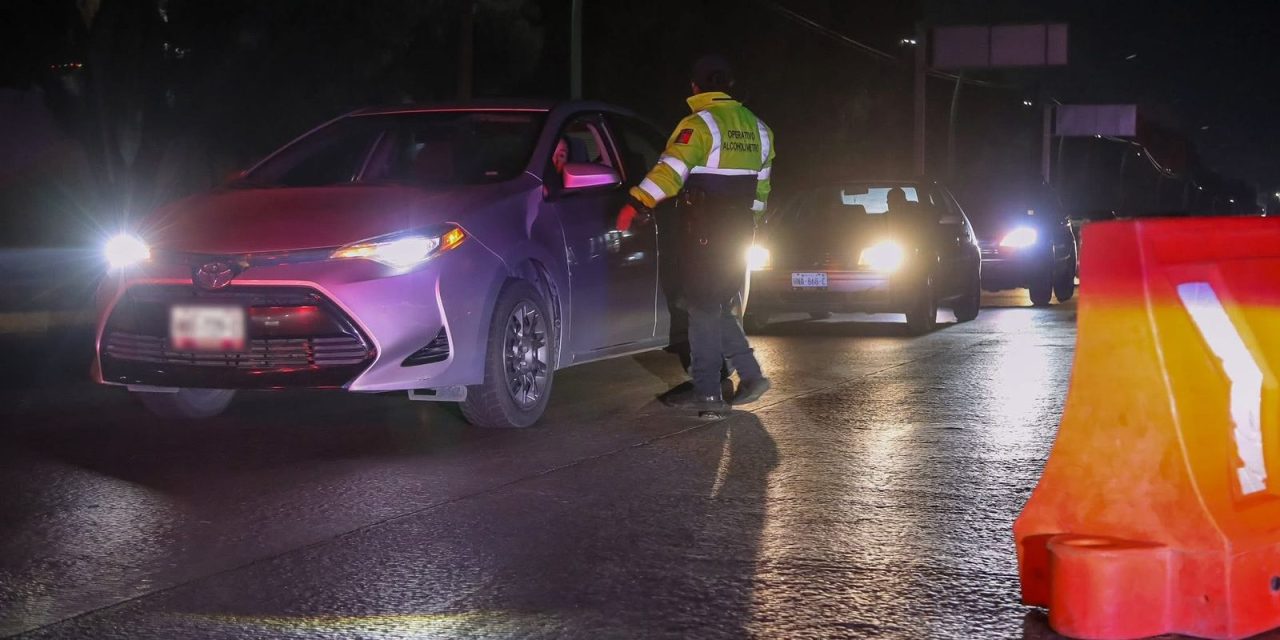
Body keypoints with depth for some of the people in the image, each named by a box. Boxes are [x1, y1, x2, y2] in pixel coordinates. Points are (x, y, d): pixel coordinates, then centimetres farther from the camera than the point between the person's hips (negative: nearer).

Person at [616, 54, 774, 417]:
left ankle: (707, 392, -3)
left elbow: (671, 169, -22)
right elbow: (761, 185, 17)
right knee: (719, 306, 16)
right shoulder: (756, 127, 13)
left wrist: (636, 204, -25)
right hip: (738, 231, 7)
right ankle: (750, 374, 11)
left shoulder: (699, 125, -11)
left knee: (703, 308, -3)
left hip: (703, 230, -7)